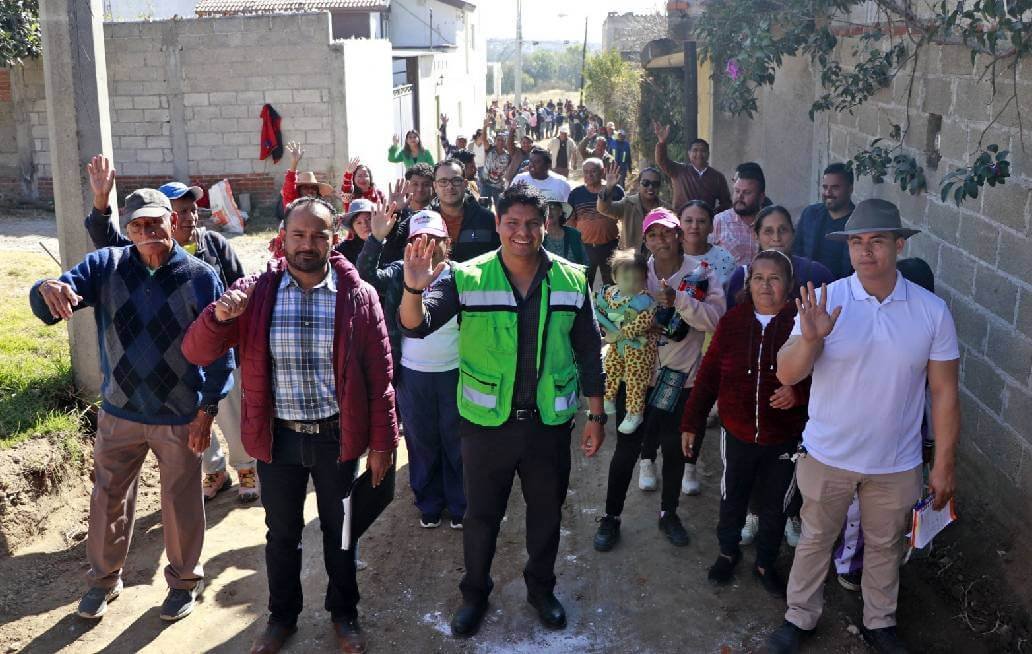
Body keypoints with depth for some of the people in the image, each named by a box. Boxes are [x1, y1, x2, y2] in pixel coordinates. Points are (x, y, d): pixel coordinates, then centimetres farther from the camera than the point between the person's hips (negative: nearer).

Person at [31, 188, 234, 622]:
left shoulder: (200, 277, -12)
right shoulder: (105, 266, -6)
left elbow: (219, 351, -8)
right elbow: (45, 305, -14)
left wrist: (207, 411, -11)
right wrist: (49, 290, -39)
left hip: (180, 418, -2)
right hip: (118, 412, 3)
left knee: (180, 502, 12)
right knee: (108, 498, 16)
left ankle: (184, 580, 34)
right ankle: (104, 578, 39)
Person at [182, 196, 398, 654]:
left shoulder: (358, 296, -8)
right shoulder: (254, 291, -5)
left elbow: (379, 375, -5)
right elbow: (196, 353, -7)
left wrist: (382, 442, -4)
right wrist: (219, 316, -28)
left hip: (338, 437, -1)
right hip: (277, 438, 1)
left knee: (340, 533, 17)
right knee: (282, 534, 19)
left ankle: (344, 613, 40)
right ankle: (282, 615, 42)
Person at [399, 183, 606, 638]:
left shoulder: (572, 281, -5)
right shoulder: (467, 278, -12)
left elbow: (589, 353, 3)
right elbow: (416, 326, -22)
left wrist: (596, 415, 3)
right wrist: (414, 289, -43)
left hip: (550, 423, 2)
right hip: (487, 423, -2)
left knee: (546, 512, 19)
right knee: (481, 514, 15)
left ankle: (541, 588, 43)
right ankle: (475, 592, 39)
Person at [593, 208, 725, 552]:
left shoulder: (700, 274, -6)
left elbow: (714, 318, -21)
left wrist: (678, 300, -32)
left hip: (681, 378, 0)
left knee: (674, 449, 16)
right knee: (627, 449, 6)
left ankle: (668, 514, 36)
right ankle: (611, 516, 22)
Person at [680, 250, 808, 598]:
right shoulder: (732, 322, -6)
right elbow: (707, 375, -1)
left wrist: (798, 391, -25)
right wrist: (691, 423, 1)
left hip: (784, 439, -1)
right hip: (737, 434, 2)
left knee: (775, 506, 15)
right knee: (732, 500, 18)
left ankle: (765, 563, 38)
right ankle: (728, 552, 43)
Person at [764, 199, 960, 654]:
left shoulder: (932, 311, -11)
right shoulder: (825, 301, -15)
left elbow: (944, 392, -5)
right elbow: (787, 375, -17)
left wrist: (944, 463, -2)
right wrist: (810, 339, -37)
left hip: (896, 464, 1)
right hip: (827, 457, -1)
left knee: (884, 547, 22)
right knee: (815, 540, 18)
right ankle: (800, 617, 39)